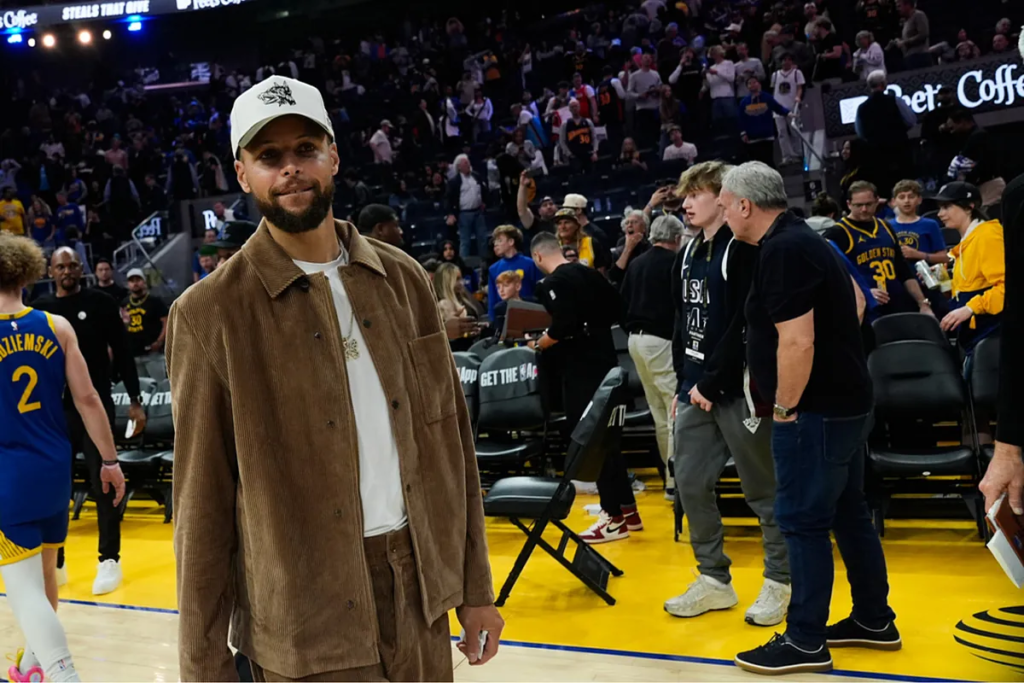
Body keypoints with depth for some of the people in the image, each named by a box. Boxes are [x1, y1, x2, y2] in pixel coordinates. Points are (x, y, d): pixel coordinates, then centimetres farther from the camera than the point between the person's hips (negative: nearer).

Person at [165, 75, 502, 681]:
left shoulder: (403, 277, 4)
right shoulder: (210, 313, -7)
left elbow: (451, 435, 8)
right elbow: (203, 501, -5)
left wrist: (474, 585, 8)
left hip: (423, 590, 4)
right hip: (306, 625, -3)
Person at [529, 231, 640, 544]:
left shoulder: (552, 283, -13)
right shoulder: (588, 272, 12)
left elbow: (562, 327, -23)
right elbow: (617, 309, 15)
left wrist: (538, 345, -7)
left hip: (581, 367, -9)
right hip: (604, 359, 9)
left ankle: (615, 517, 2)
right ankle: (627, 509, 22)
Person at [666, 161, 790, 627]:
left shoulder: (745, 250, -10)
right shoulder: (688, 255, 13)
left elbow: (745, 325, -17)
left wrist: (710, 382, -16)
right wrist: (682, 382, 12)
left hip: (738, 389, -7)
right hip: (696, 390, 8)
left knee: (763, 490, 3)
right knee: (690, 483, 9)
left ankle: (779, 582, 19)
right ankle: (714, 579, 23)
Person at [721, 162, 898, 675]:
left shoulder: (782, 251, -20)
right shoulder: (802, 240, 12)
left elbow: (797, 342, -27)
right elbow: (855, 303, 25)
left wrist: (785, 407, -16)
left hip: (816, 409, -10)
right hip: (846, 400, 10)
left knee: (802, 522, -2)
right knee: (847, 512, 17)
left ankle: (805, 642, 7)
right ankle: (874, 621, 29)